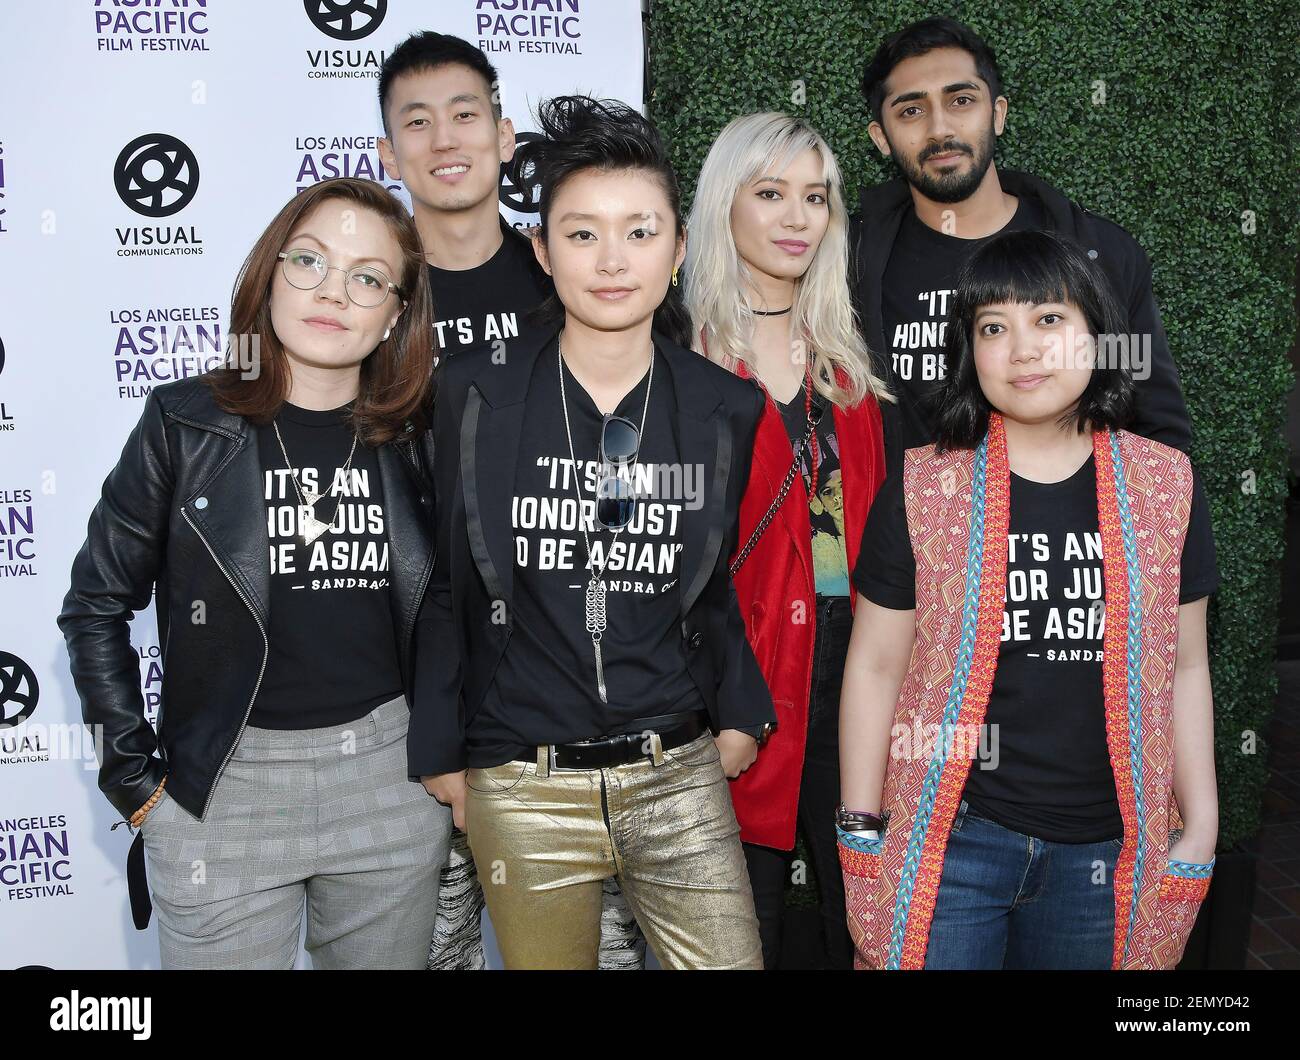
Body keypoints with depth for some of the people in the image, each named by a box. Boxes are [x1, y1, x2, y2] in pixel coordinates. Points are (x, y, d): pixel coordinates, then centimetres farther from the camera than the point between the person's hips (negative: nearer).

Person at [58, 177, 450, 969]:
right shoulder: (185, 425, -5)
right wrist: (137, 778, -2)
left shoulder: (416, 438, 1)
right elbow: (97, 606, 1)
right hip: (224, 785, -2)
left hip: (393, 777, 2)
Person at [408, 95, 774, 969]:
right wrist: (442, 757, 3)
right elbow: (444, 585, 2)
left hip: (680, 776, 2)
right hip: (523, 790, -1)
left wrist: (738, 715, 5)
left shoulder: (726, 408, 1)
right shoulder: (477, 395, -3)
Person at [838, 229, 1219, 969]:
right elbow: (875, 666, -1)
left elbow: (1183, 668, 7)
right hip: (949, 841, -2)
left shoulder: (1167, 486, 1)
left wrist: (1200, 827, 6)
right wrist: (862, 834, -2)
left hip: (1108, 849, 2)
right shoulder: (923, 488, -5)